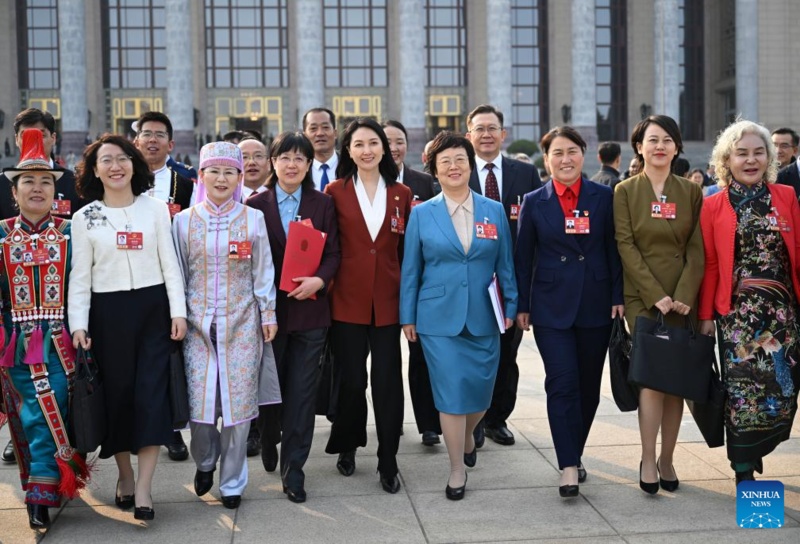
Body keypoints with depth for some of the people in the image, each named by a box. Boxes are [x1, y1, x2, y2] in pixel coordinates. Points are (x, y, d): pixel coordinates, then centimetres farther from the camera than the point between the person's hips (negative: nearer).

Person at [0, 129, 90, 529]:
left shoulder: (69, 234, 2)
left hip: (59, 342, -1)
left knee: (51, 416, -3)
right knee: (34, 417, 7)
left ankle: (41, 494, 6)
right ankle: (45, 487, 21)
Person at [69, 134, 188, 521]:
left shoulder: (155, 208, 3)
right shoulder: (84, 218, 3)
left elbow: (170, 263, 3)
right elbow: (80, 276, 3)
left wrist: (178, 311, -4)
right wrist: (78, 325, -6)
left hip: (153, 308, 0)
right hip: (108, 313, 0)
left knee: (151, 393, -6)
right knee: (117, 393, 6)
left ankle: (144, 487, -3)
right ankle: (124, 476, 24)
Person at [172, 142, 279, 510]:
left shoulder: (253, 219, 2)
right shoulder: (184, 221, 3)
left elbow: (263, 273, 6)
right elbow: (177, 275, 8)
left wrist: (268, 314, 4)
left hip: (242, 324, 0)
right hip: (198, 324, 0)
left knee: (239, 405, 1)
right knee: (199, 406, -2)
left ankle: (231, 482, 18)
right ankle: (205, 461, 28)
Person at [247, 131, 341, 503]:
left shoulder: (323, 205, 4)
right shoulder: (256, 205, 1)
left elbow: (333, 253, 3)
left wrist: (320, 280, -16)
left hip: (310, 309, 0)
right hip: (269, 309, 0)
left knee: (302, 391, 1)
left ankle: (293, 469, 10)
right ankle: (269, 440, 41)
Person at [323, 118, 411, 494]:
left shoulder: (401, 194, 7)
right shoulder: (336, 192, 2)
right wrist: (323, 281, -7)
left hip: (387, 300, 1)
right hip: (347, 299, -1)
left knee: (388, 381, 1)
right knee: (351, 380, 8)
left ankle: (388, 463, 11)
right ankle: (348, 445, 31)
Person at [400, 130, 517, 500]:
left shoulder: (494, 211, 5)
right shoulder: (422, 214, 1)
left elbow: (505, 264, 8)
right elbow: (411, 270, 4)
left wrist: (511, 306, 4)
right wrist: (408, 317, 3)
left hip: (483, 317, 2)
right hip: (439, 317, -2)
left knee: (481, 388, 8)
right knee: (451, 392, -4)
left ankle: (467, 437, 40)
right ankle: (457, 470, 9)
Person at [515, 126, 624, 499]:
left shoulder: (604, 198, 2)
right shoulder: (534, 203, 2)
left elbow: (614, 251, 3)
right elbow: (523, 259, 4)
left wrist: (618, 297, -3)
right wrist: (521, 306, 2)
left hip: (596, 305, 2)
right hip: (551, 306, -1)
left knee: (588, 385, 10)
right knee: (562, 383, -9)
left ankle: (574, 454, 27)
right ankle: (569, 467, -6)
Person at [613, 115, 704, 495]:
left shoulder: (691, 192, 9)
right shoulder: (625, 191, 2)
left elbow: (697, 249, 4)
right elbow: (625, 246, -5)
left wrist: (684, 295, -10)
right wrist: (656, 295, -13)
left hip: (682, 298, 3)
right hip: (642, 297, -2)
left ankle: (667, 459, 12)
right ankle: (648, 460, -2)